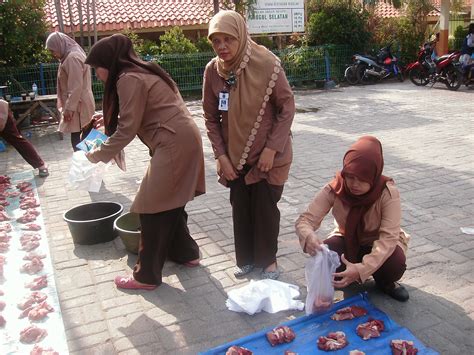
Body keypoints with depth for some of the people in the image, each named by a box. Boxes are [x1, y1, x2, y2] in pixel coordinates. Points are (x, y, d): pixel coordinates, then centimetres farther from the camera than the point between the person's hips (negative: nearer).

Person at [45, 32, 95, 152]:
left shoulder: (73, 57, -16)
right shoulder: (69, 57, 17)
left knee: (77, 141, -9)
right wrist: (67, 107, 23)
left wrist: (68, 108, -20)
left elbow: (76, 87, -21)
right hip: (77, 104, 10)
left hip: (78, 106, -10)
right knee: (80, 140, 12)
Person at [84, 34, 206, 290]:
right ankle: (185, 252, 34)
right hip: (184, 139, 10)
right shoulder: (142, 73, 18)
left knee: (153, 209, -2)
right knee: (170, 203, 19)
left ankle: (146, 276, 8)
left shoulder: (129, 79, -12)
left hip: (174, 144, -10)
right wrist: (109, 118, 21)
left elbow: (127, 130, -13)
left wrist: (99, 154, -1)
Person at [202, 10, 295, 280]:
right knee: (240, 208, 12)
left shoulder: (267, 64, -19)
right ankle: (246, 258, 32)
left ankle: (268, 260, 27)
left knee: (265, 208, 5)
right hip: (235, 155, 4)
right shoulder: (213, 70, -9)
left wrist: (271, 148, -16)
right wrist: (221, 155, -5)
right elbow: (211, 118, 0)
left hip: (268, 154, -3)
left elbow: (287, 107, -12)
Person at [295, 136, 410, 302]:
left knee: (395, 263, -34)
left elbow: (388, 238, -35)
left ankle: (385, 281, 4)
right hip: (348, 239, 2)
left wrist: (362, 268, -50)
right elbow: (305, 219, -27)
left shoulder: (388, 193, -29)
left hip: (379, 244, -1)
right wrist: (309, 236, -53)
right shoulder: (334, 189, -23)